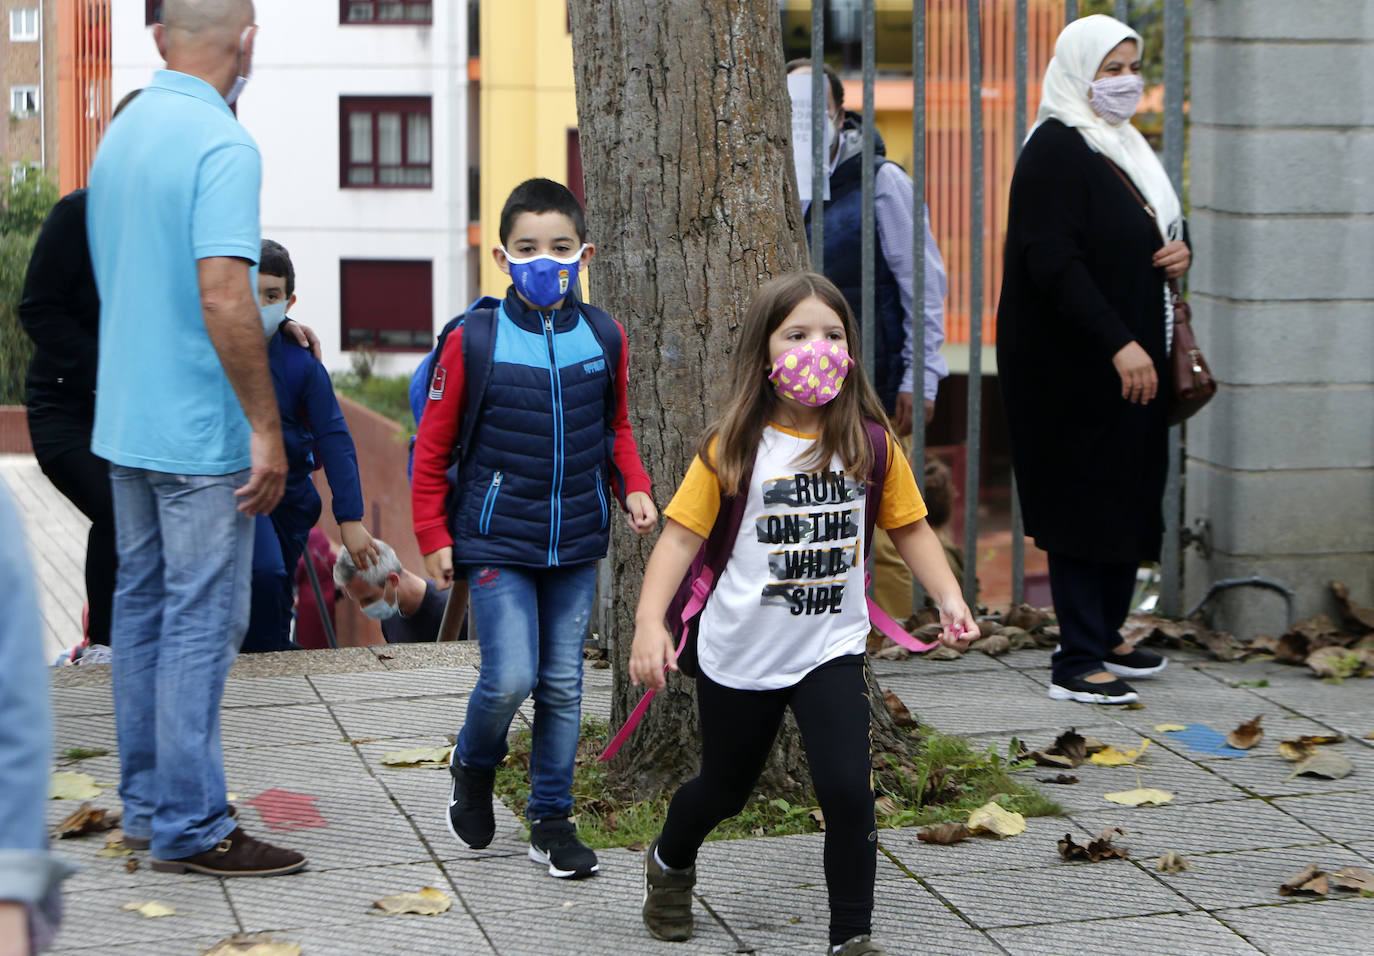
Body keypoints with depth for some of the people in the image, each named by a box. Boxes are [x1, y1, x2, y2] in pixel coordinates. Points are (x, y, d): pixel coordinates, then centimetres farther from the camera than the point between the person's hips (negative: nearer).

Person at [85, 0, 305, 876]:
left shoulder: (120, 133, 10)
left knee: (142, 609, 14)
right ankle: (190, 827, 1)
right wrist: (267, 429, -20)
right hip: (201, 431, -9)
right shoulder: (223, 146, -18)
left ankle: (147, 802, 22)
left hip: (125, 423, 9)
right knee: (202, 623, -4)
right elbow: (223, 298, -26)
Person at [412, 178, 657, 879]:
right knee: (510, 678, -13)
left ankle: (552, 819, 20)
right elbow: (433, 446, 0)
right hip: (497, 542, -3)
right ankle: (474, 766, 18)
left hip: (576, 544, 3)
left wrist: (633, 487, 2)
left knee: (563, 685, 7)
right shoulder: (474, 341, -8)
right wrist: (433, 537, 0)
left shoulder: (603, 338, 2)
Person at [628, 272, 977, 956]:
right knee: (726, 788, 18)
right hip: (739, 654, -1)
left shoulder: (869, 442, -4)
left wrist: (949, 598, -5)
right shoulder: (734, 447, -11)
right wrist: (649, 624, -20)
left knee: (848, 790, -14)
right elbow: (682, 536, -10)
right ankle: (669, 863, 51)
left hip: (830, 649, 1)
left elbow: (909, 526, 7)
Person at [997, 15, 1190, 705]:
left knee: (1130, 500, 13)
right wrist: (1118, 344, -26)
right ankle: (1076, 664, -2)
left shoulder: (1122, 147, 15)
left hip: (1129, 357, 9)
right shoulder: (1056, 151, -13)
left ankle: (1105, 639, 25)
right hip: (1071, 364, -9)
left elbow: (1162, 225, 28)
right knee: (1085, 502, -7)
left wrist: (1180, 248, 2)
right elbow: (1052, 260, -22)